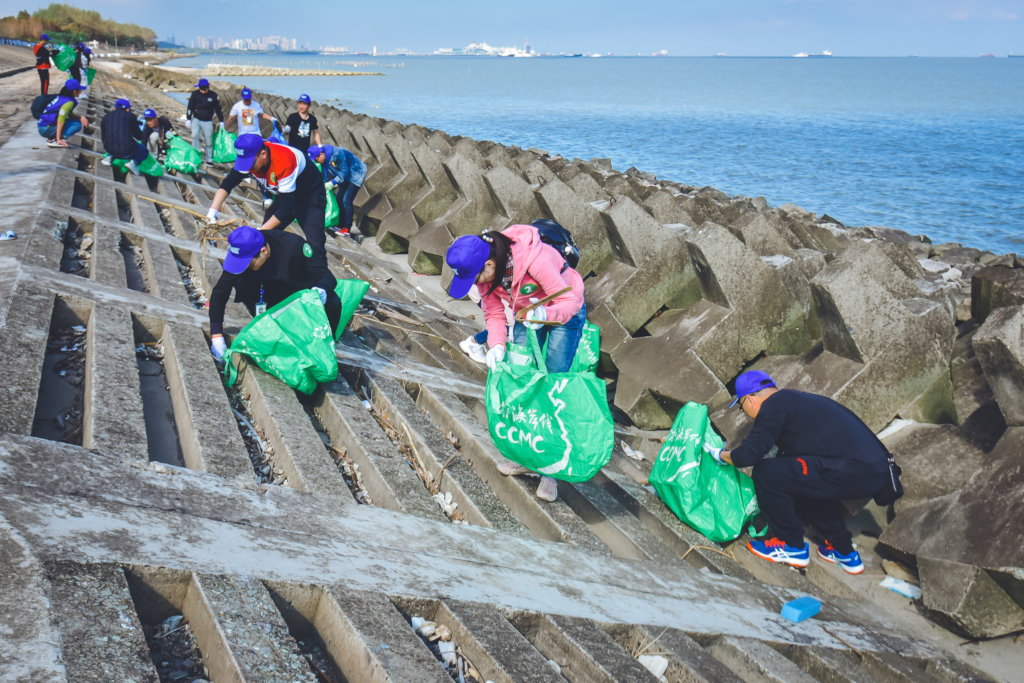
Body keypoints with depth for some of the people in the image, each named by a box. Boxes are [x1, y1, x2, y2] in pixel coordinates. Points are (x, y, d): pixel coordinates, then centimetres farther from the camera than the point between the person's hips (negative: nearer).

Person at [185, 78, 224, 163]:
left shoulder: (213, 95, -2)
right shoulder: (195, 94, -3)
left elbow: (218, 109, 7)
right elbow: (190, 107, 2)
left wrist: (221, 122, 8)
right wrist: (188, 119, -4)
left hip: (208, 122, 0)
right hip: (196, 120, 0)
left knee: (209, 141, 2)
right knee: (194, 136, -20)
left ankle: (209, 159, 15)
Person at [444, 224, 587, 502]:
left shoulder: (535, 260, -38)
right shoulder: (485, 273, -19)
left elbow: (569, 301, -30)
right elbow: (494, 313, -9)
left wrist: (546, 314, -51)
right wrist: (496, 345, -26)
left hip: (565, 313, -6)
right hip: (526, 314, 6)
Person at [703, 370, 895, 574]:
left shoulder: (774, 406, -3)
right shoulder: (796, 399, 25)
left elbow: (749, 454, -9)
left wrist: (722, 455, 11)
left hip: (853, 474, -10)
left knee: (766, 473, -6)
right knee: (804, 480, 32)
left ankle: (792, 546, 10)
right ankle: (844, 552, 34)